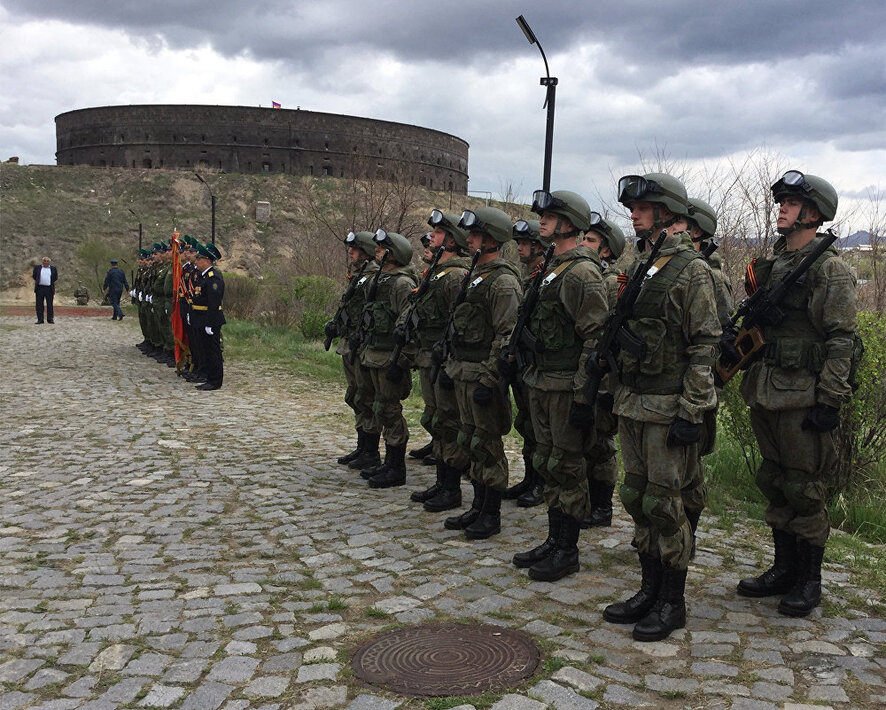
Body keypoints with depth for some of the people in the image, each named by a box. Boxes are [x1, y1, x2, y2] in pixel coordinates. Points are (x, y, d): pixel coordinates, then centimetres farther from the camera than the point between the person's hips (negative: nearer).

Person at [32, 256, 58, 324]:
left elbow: (56, 278, 12)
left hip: (49, 289, 0)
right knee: (39, 304, 0)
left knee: (50, 304, 0)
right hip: (39, 288, 1)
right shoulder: (37, 267, 9)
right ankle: (40, 319, 3)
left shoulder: (53, 269, 8)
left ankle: (50, 319, 4)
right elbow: (34, 276, 13)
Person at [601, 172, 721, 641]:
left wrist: (690, 413, -18)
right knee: (637, 498, 13)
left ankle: (672, 602, 13)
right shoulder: (636, 268, 13)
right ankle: (650, 589, 26)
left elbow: (705, 347, -14)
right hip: (631, 404, 8)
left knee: (664, 504, -1)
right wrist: (613, 393, 16)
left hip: (669, 407, -8)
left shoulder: (692, 271, -11)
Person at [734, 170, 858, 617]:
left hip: (804, 398, -8)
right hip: (766, 394, 8)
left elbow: (842, 341, -13)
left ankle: (809, 582, 14)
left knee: (805, 491, 1)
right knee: (775, 486, 15)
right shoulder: (770, 265, 14)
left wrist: (829, 401, -17)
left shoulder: (830, 270, -9)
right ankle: (784, 569, 28)